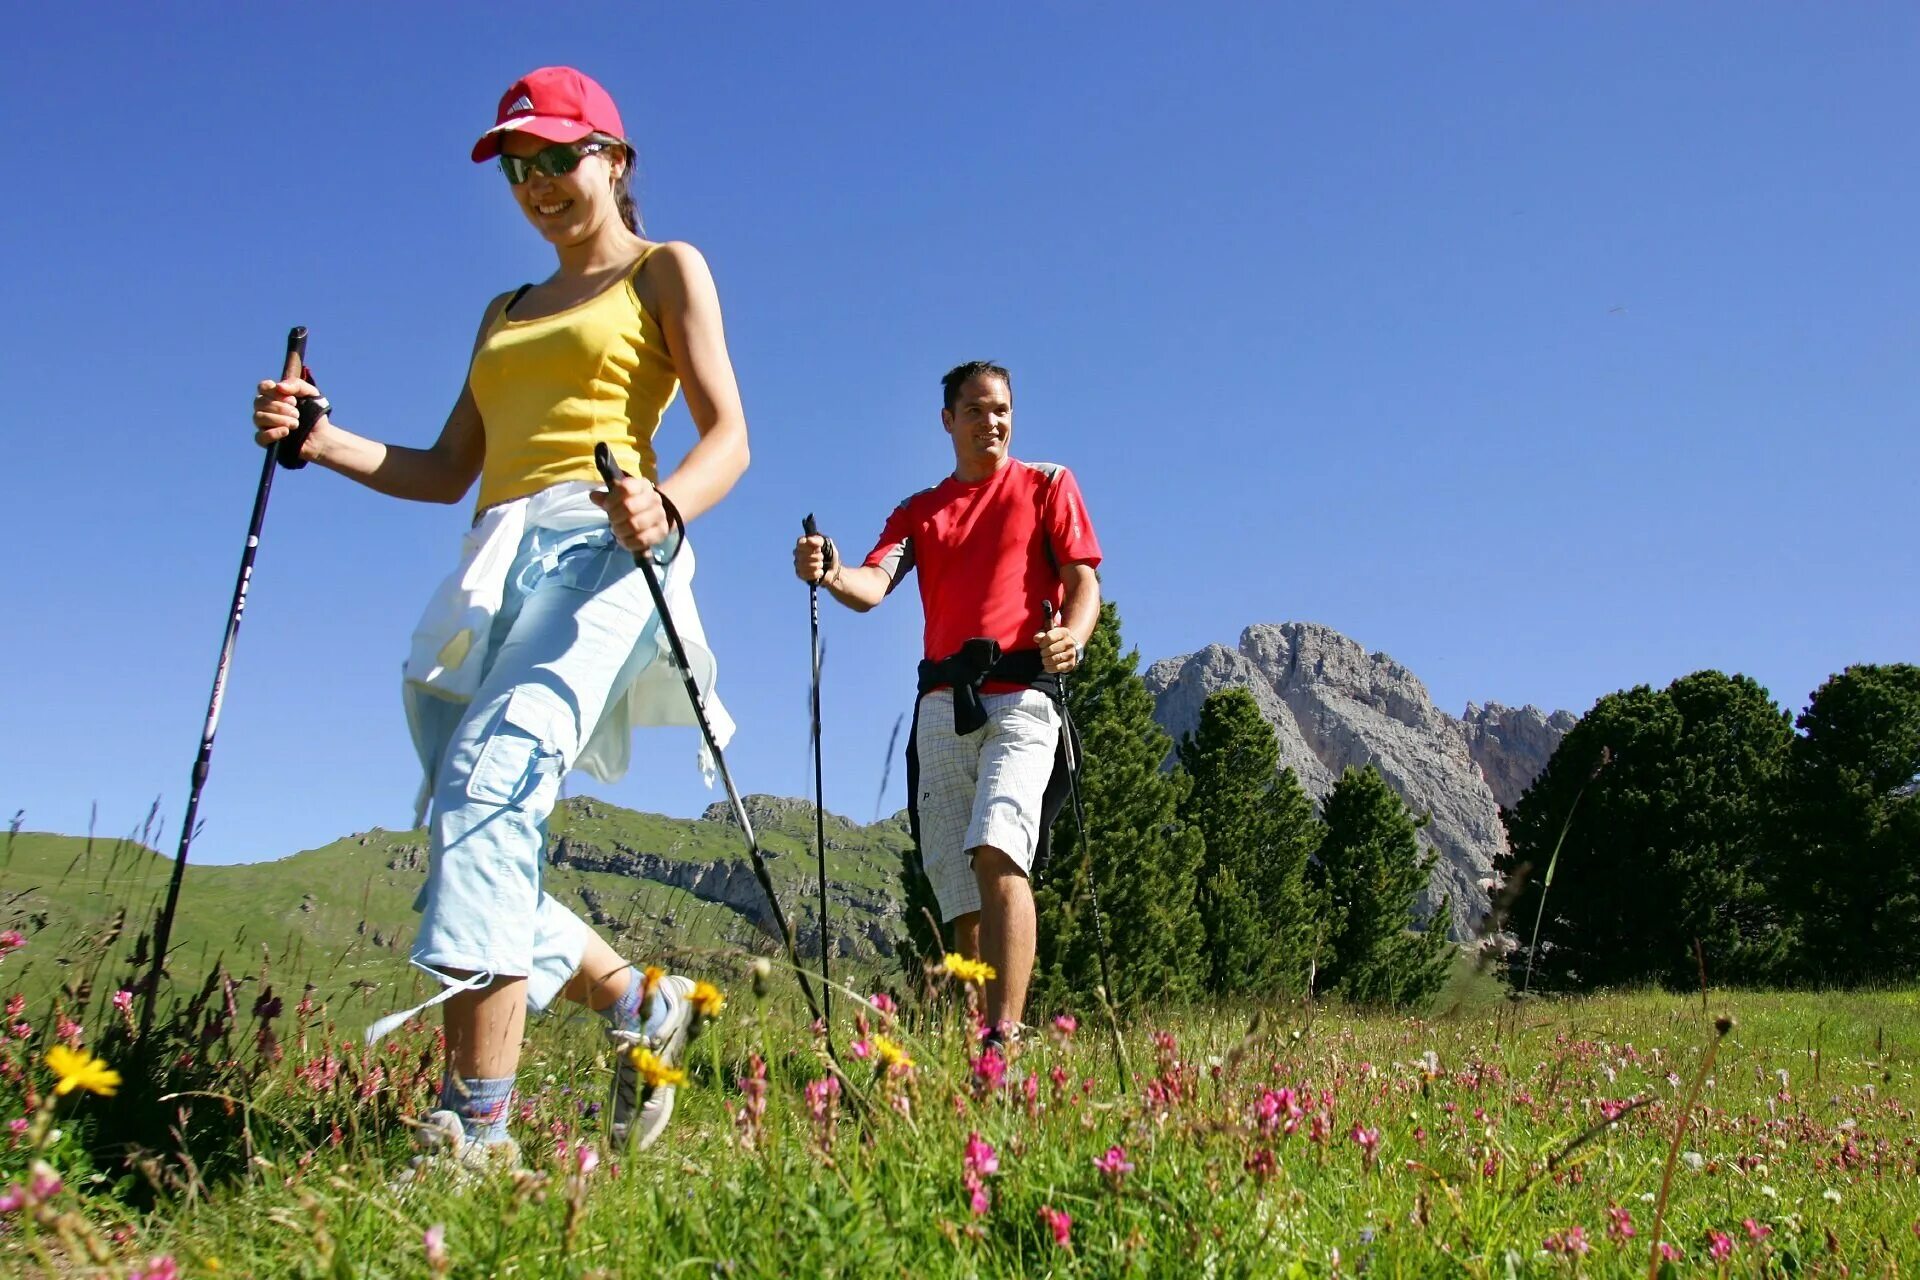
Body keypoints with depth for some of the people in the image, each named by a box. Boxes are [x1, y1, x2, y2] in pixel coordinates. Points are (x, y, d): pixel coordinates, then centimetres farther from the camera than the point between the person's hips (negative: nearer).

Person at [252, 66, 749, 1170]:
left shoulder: (666, 272, 14)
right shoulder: (507, 313, 30)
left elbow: (729, 437, 0)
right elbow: (448, 472, 24)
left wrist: (665, 504, -22)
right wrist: (322, 440, 7)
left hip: (597, 552, -7)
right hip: (493, 572, 7)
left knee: (489, 781, -30)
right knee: (475, 863, 0)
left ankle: (475, 1127, -34)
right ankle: (643, 1004, 21)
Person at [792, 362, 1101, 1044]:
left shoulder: (1047, 484, 14)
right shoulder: (918, 511, 21)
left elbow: (1084, 580, 4)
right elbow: (873, 586, 4)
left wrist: (1073, 638, -19)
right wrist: (830, 575, -21)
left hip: (1021, 694, -4)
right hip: (942, 706, 4)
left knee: (996, 851, -25)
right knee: (957, 892, 3)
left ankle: (1005, 1037, -29)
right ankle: (981, 1030, 12)